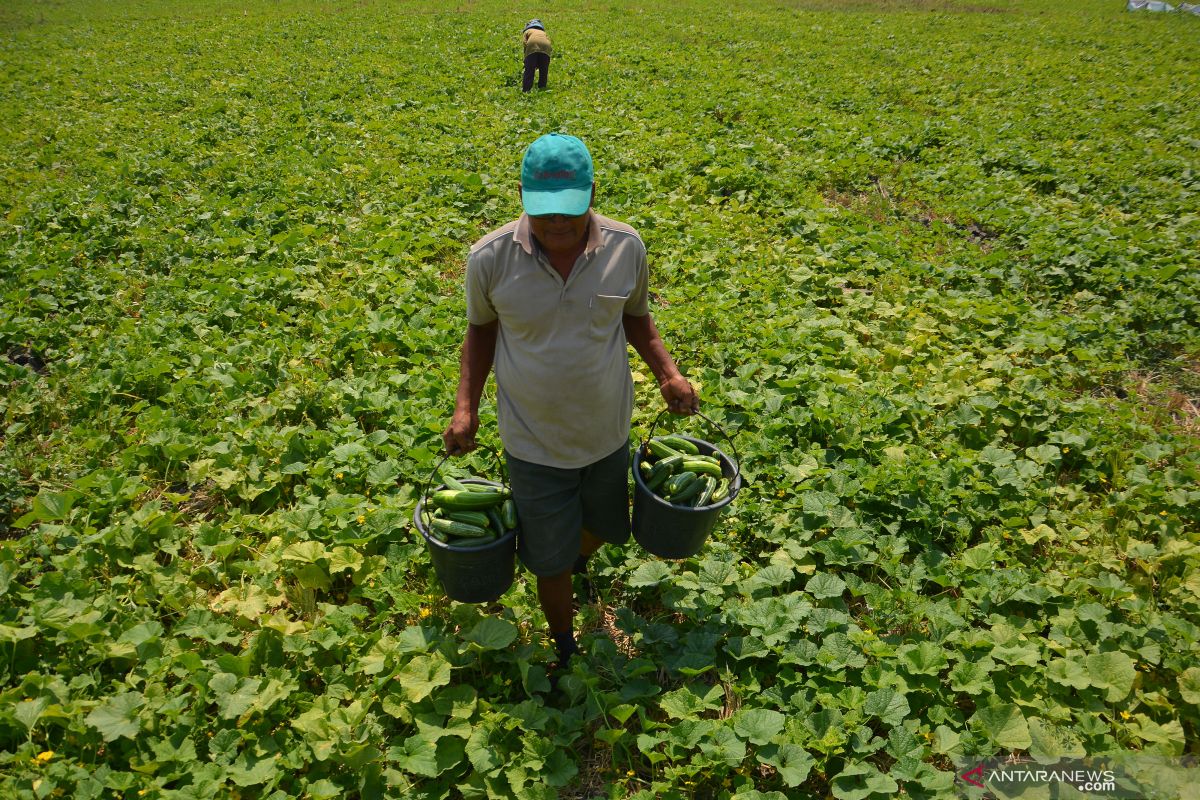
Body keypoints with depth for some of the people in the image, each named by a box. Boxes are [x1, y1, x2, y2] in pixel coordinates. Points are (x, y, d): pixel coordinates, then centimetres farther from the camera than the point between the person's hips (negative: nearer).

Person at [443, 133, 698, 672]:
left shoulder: (626, 247, -12)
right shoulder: (490, 258, -17)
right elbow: (481, 328, 0)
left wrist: (668, 372, -9)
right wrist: (466, 405, -9)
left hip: (608, 435, 2)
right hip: (534, 445, -2)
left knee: (604, 528, 27)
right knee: (550, 562, 15)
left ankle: (578, 563, 65)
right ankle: (566, 651, 44)